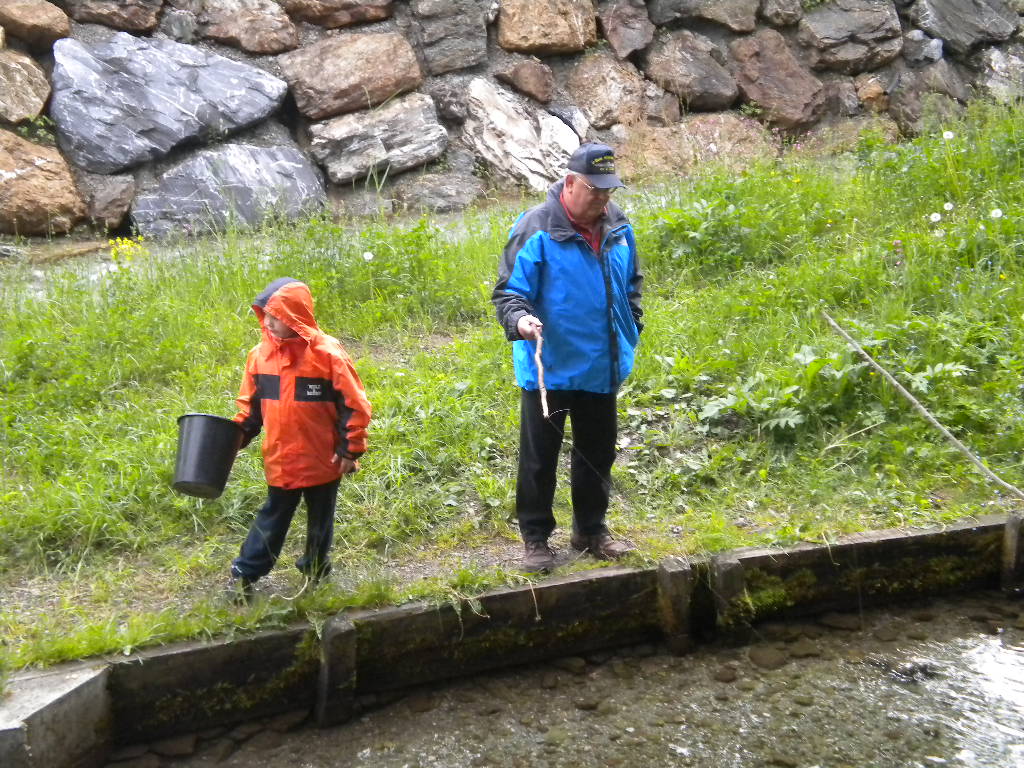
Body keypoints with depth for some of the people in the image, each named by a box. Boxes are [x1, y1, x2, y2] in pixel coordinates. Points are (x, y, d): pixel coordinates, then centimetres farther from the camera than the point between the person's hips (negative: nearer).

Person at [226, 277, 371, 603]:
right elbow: (252, 401, 9)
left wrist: (350, 449, -12)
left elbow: (354, 405, -12)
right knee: (272, 517, 13)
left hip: (323, 460, -3)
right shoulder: (261, 354, -3)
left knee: (320, 519, 16)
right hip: (281, 460, 3)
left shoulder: (327, 352, -17)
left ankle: (314, 571, 36)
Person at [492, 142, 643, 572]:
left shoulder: (617, 227, 4)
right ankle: (535, 537, 20)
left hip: (602, 369, 6)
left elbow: (631, 285, 19)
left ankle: (591, 529, 34)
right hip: (549, 369, -6)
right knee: (539, 457, 5)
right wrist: (520, 319, -33)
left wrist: (630, 333, 15)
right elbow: (508, 291, -14)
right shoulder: (536, 229, -15)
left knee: (598, 454, 17)